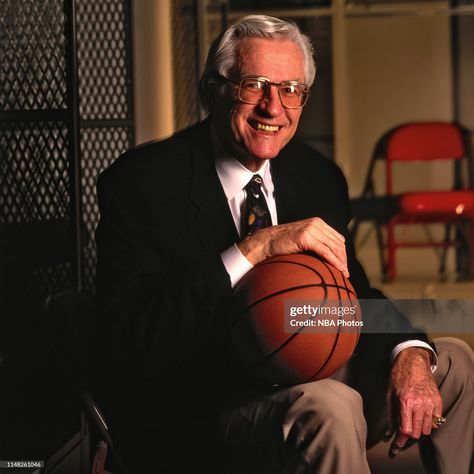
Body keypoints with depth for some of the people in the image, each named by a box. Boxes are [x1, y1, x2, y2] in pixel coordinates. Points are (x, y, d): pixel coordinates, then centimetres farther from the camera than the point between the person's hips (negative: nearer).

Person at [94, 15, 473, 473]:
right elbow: (131, 340, -24)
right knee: (329, 407, -34)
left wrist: (408, 354, -13)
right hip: (185, 418, -7)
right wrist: (256, 249, -31)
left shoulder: (319, 176, 6)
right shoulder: (137, 182, -14)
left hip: (299, 383, 7)